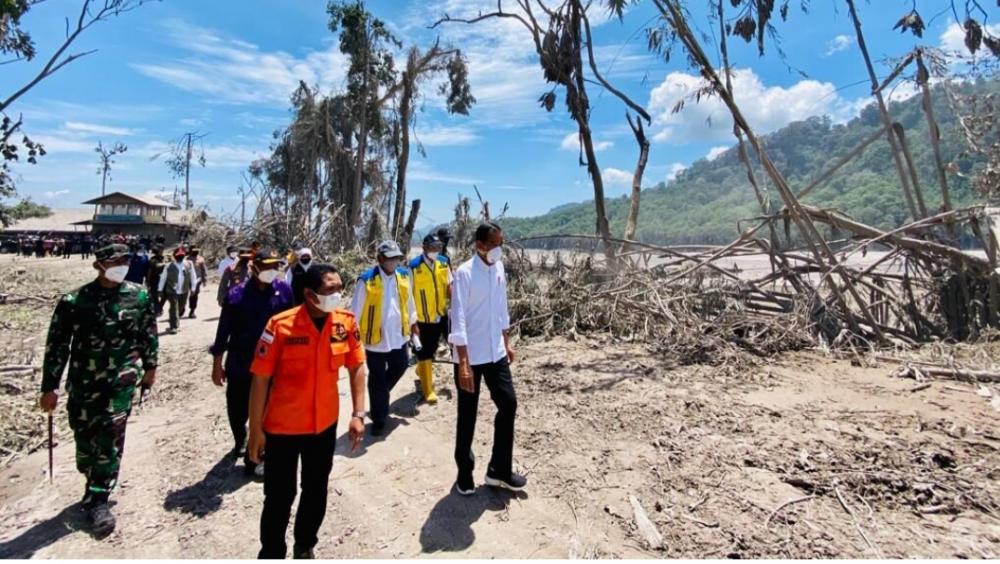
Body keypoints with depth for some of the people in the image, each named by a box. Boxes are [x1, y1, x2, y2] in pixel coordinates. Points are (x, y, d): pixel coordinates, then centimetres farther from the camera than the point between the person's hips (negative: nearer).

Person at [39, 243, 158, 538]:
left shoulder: (139, 296, -2)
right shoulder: (74, 301, -8)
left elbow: (149, 333, 9)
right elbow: (56, 345, -2)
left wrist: (150, 366, 15)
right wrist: (50, 387, -1)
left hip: (122, 379, 0)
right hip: (83, 381, 1)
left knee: (110, 436, -4)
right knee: (84, 437, 11)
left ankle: (99, 498, 9)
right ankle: (95, 483, 37)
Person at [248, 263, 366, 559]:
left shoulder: (346, 322, -11)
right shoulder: (280, 326, -22)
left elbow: (356, 367, 0)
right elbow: (260, 380, -14)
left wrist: (358, 414, -5)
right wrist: (256, 430, -8)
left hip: (325, 424, 4)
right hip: (282, 426, -3)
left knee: (316, 490, 21)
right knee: (279, 496, 12)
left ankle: (305, 547, 46)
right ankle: (271, 553, 39)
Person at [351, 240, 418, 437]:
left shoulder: (403, 276, 0)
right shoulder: (366, 280, -16)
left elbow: (408, 301, 14)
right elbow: (356, 310, -11)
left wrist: (413, 322, 20)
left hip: (398, 336, 5)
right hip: (375, 339, -5)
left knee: (400, 366, 21)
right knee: (377, 381, 7)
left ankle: (381, 396, 49)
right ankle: (378, 421, 23)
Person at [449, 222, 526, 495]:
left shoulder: (499, 268, 4)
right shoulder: (464, 273, -17)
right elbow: (458, 319, -20)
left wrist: (507, 342, 16)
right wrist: (463, 363, -23)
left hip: (496, 353, 7)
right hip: (471, 356, -6)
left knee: (509, 404, 9)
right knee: (467, 415, 7)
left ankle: (499, 470, 25)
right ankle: (465, 472, 27)